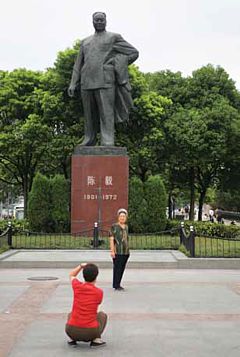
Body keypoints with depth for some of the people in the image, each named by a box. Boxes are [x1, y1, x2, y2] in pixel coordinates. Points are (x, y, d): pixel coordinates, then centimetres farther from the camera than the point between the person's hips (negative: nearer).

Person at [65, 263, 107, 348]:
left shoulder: (77, 286, -2)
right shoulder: (99, 292, -5)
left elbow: (71, 275, 23)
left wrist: (81, 266, 26)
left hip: (72, 332, 2)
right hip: (91, 333, -2)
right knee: (102, 315, 27)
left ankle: (72, 339, 15)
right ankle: (96, 339, 6)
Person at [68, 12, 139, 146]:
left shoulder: (114, 37, 8)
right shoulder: (85, 42, 21)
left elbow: (134, 53, 6)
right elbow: (79, 64, 18)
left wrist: (117, 65, 1)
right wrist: (73, 84, 8)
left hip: (105, 81, -4)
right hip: (87, 83, 5)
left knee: (106, 114, -10)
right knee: (89, 114, 7)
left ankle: (107, 144, -14)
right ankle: (90, 140, 17)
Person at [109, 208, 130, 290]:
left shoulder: (126, 227, 13)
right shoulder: (114, 226, -6)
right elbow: (111, 239, -9)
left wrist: (128, 250, 15)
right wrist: (112, 251, -15)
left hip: (125, 252, 6)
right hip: (117, 252, -6)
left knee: (122, 268, 9)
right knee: (117, 268, -4)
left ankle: (117, 284, 18)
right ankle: (116, 285, 2)